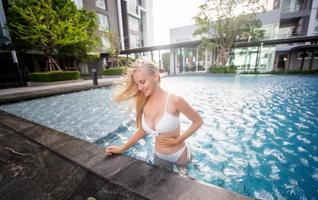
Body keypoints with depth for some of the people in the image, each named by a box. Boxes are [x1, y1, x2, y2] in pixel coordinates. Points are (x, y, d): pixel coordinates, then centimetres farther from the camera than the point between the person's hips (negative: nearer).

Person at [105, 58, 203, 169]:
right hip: (159, 157, 4)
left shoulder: (174, 100, -26)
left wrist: (178, 140, -16)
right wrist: (122, 148, 4)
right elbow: (143, 130, 3)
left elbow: (198, 121, -14)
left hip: (179, 155, -3)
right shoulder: (143, 103, -11)